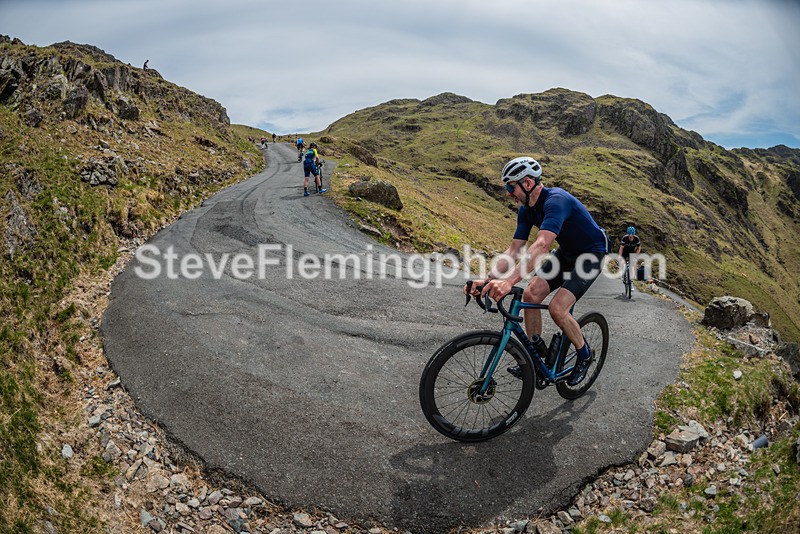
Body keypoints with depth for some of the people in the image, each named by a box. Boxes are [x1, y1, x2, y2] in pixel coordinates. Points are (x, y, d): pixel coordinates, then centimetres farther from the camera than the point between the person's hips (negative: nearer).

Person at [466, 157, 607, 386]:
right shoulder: (526, 210, -6)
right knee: (530, 295, -7)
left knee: (557, 308, -19)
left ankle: (584, 354, 9)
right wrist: (488, 280, -23)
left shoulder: (556, 201, -32)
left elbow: (542, 245, -47)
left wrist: (509, 281, -57)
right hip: (566, 252, 8)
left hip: (592, 253, -8)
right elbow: (513, 250, -9)